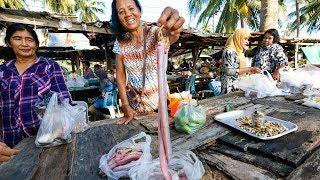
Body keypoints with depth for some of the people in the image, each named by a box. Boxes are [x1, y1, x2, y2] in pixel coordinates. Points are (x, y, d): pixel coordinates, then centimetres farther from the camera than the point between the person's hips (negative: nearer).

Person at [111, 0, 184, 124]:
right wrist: (126, 106, -11)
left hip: (160, 100, -2)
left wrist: (172, 33, -62)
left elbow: (168, 38, -38)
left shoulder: (154, 32, -15)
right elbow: (120, 76, -5)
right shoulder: (120, 43, -6)